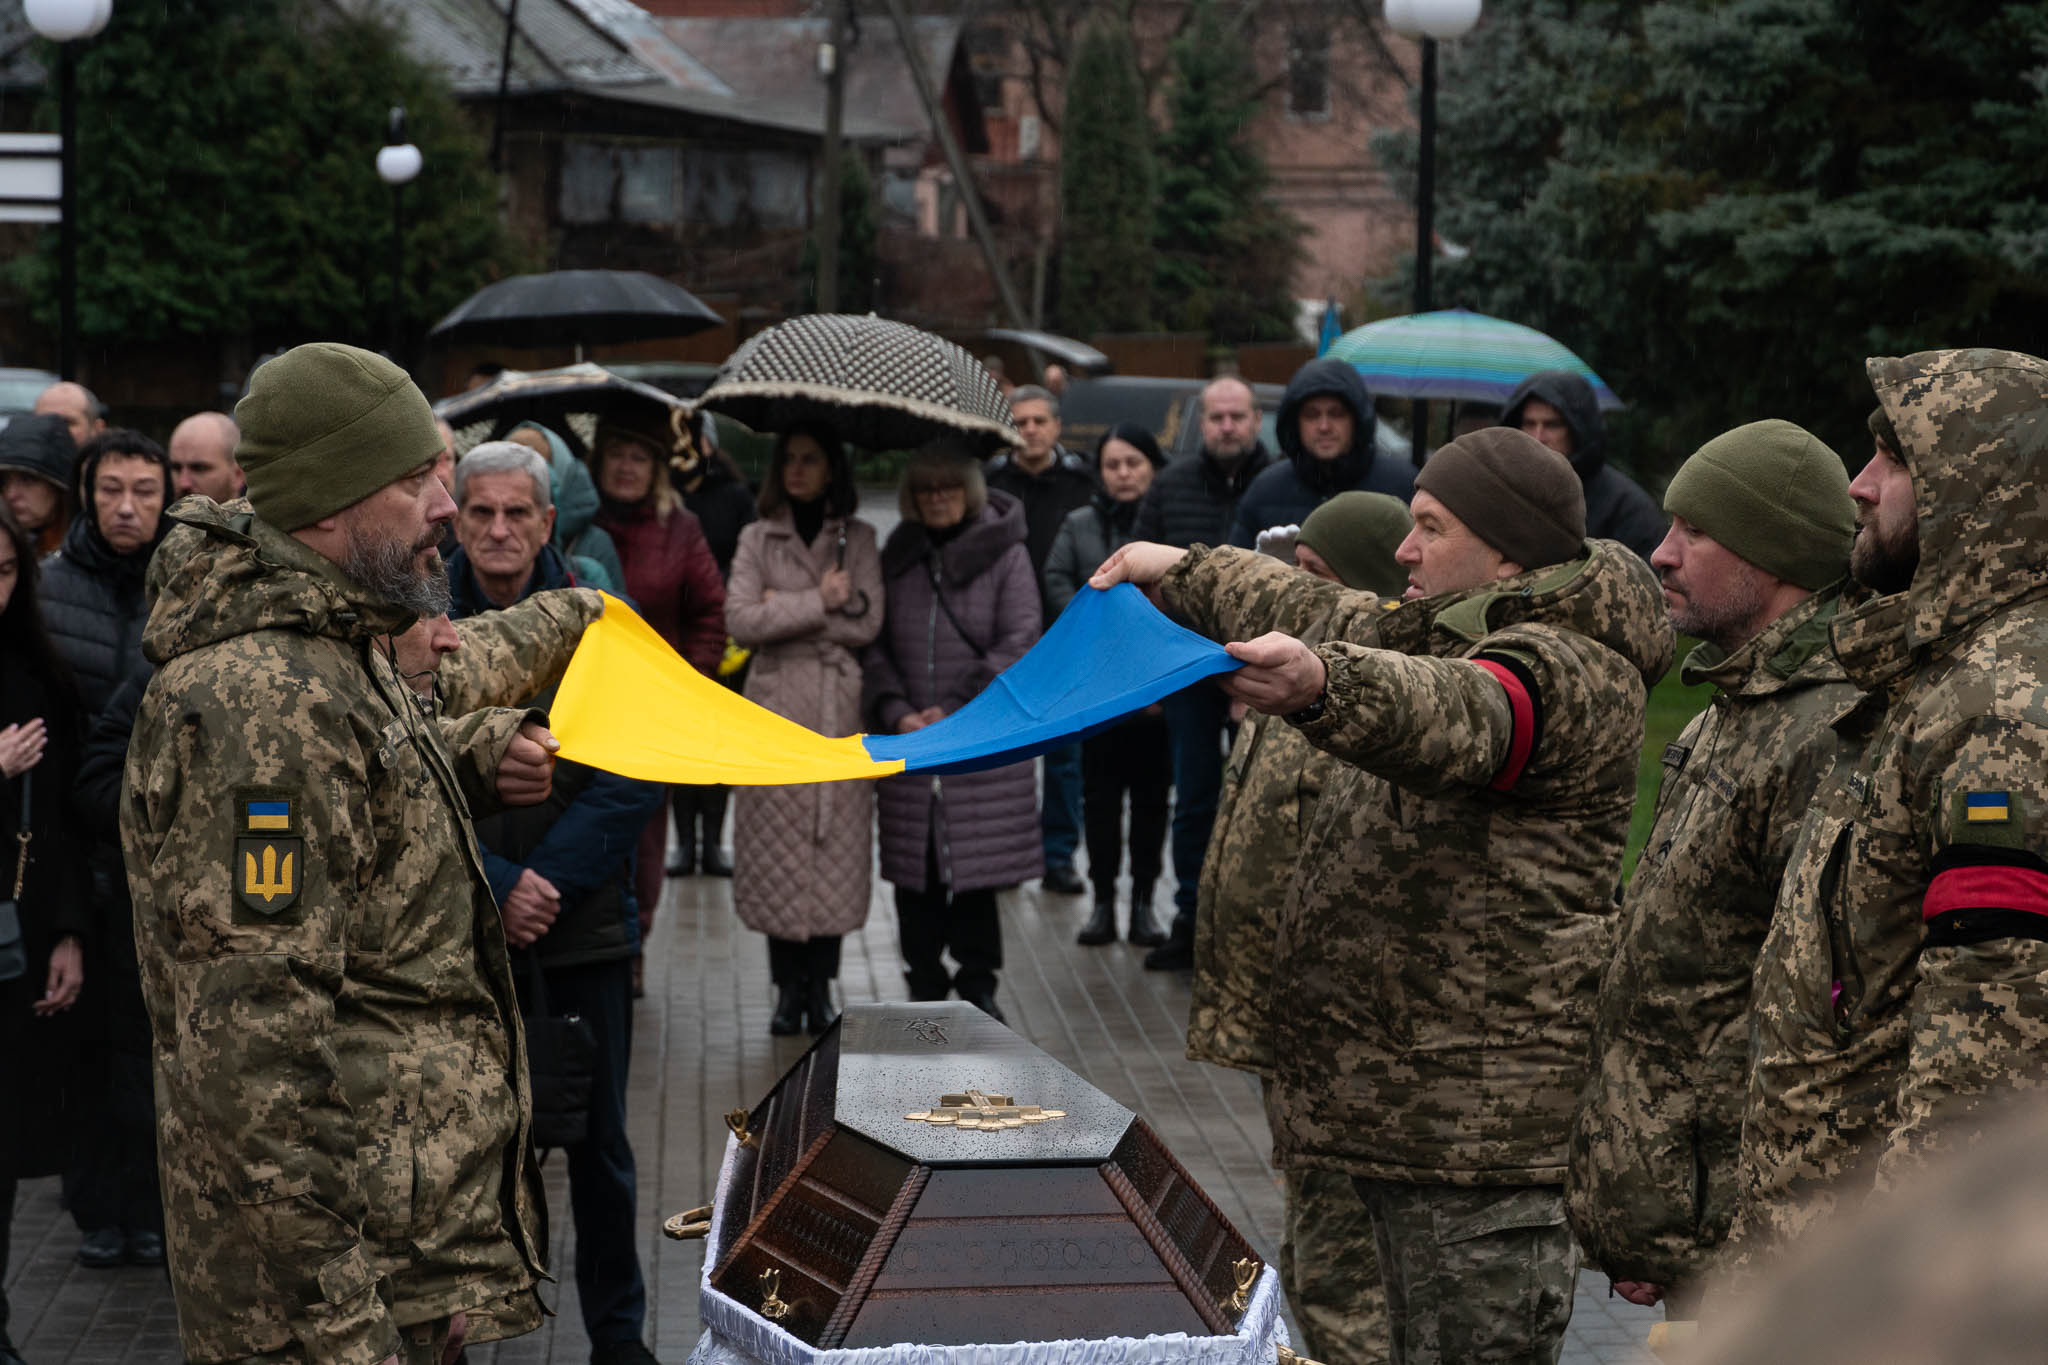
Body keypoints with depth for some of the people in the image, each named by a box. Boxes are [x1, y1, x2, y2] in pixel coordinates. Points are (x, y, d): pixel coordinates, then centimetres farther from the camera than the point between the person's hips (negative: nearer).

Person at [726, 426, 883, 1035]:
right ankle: (789, 989, 7)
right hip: (776, 710, 0)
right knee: (778, 853, -2)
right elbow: (740, 620, -5)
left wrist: (784, 607, -6)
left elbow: (866, 623, -4)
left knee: (836, 848, -1)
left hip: (841, 711, 0)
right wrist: (818, 602, -9)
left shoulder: (857, 539, 9)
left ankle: (821, 987, 9)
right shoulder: (757, 539, 9)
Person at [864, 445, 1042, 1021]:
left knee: (975, 869, -2)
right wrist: (896, 712, -8)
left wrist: (953, 711, -11)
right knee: (914, 870, 3)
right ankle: (924, 989, 13)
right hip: (908, 746, 3)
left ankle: (977, 985, 10)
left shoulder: (1004, 554, 1)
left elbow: (1019, 643, -6)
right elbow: (873, 643, 9)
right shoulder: (897, 557, 12)